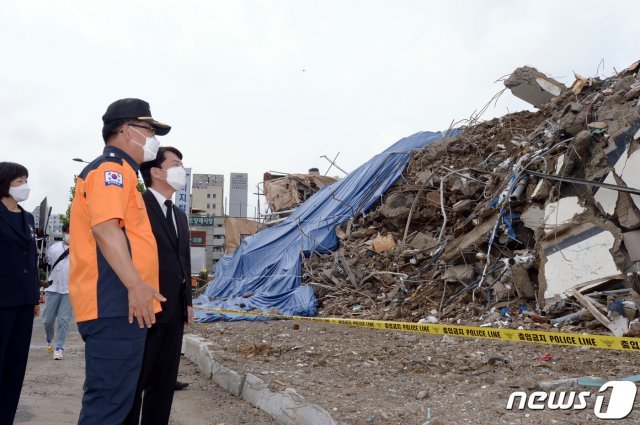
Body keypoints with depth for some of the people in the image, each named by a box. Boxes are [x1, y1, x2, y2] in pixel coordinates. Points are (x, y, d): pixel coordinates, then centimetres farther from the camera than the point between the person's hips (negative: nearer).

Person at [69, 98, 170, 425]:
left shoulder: (116, 170, 24)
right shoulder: (112, 167, -9)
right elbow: (105, 227, -23)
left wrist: (136, 286, 26)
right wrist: (136, 284, -26)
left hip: (118, 303, 11)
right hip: (116, 304, -11)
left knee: (113, 398, 17)